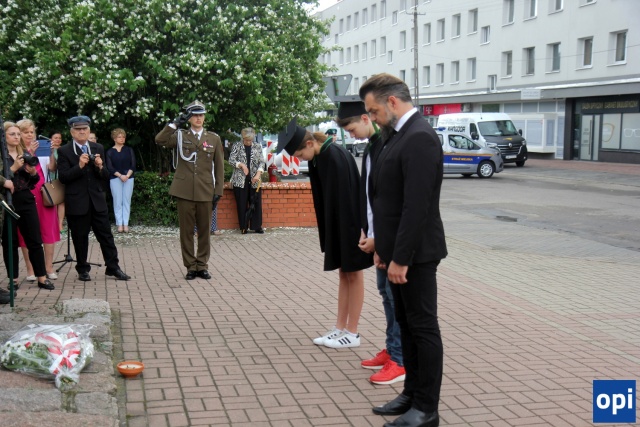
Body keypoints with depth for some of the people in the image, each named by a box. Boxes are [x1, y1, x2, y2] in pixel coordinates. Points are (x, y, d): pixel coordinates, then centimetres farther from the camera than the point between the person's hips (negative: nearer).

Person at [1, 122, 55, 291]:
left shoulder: (25, 153, 12)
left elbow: (35, 180, 14)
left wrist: (33, 171, -6)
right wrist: (14, 167, -17)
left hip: (26, 200, 4)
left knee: (35, 240, 1)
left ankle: (42, 277, 6)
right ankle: (14, 279, 11)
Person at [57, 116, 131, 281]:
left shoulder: (98, 149, 10)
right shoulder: (64, 151, -1)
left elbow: (106, 176, 8)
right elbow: (63, 177, -9)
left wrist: (100, 167, -13)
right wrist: (79, 166, -21)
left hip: (97, 200, 3)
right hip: (77, 203, -3)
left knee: (106, 235, 4)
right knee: (80, 238, 6)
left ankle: (113, 267, 10)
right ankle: (83, 269, 18)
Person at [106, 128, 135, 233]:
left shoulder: (129, 150, 9)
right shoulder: (110, 152, 6)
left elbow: (133, 164, 3)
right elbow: (109, 167, -2)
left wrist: (127, 175, -12)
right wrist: (120, 175, -15)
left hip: (129, 178, 1)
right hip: (115, 178, -1)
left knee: (127, 201, -1)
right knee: (117, 201, -3)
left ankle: (126, 224, -1)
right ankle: (119, 224, -2)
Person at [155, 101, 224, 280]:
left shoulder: (214, 139, 8)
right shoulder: (180, 136, 7)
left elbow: (219, 167, 7)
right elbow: (159, 140, -10)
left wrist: (218, 191, 1)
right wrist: (176, 123, -11)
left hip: (205, 192, 1)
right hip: (184, 191, 0)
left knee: (204, 230, 6)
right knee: (186, 230, 3)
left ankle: (202, 265, 17)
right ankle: (190, 266, 11)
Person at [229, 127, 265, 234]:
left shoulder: (257, 147, 7)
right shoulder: (237, 146, 2)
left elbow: (262, 162, 4)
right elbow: (231, 160, -2)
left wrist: (258, 174, -11)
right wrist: (241, 165, -19)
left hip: (254, 180, 2)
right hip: (240, 180, -2)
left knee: (256, 203, 2)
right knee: (242, 204, 1)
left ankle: (257, 226, 11)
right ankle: (243, 227, 9)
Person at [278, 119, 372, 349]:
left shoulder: (336, 157, -22)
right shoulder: (318, 158, 4)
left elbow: (345, 196, -24)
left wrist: (351, 232, -22)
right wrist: (326, 232, 11)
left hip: (349, 224, -8)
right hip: (335, 225, 8)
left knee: (353, 275, 1)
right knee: (343, 274, 12)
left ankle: (352, 333, 9)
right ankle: (340, 328, 19)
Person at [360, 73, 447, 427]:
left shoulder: (419, 138, -19)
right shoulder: (399, 134, 12)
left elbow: (417, 206, -24)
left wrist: (400, 259, -22)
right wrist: (383, 248, 15)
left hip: (415, 253, -10)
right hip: (398, 251, 10)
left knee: (423, 328, 1)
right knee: (406, 325, 17)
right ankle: (412, 394, 29)